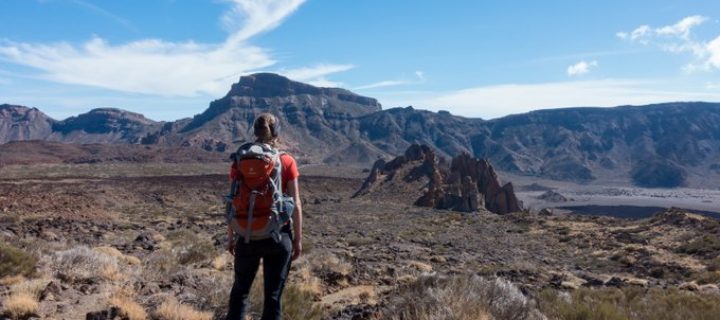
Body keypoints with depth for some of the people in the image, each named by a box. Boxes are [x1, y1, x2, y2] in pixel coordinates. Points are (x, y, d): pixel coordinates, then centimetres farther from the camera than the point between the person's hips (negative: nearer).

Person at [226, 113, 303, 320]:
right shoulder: (287, 162, -6)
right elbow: (295, 205, -6)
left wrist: (230, 236, 10)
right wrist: (298, 239, 3)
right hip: (278, 235, -1)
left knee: (240, 291, 21)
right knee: (273, 295, 10)